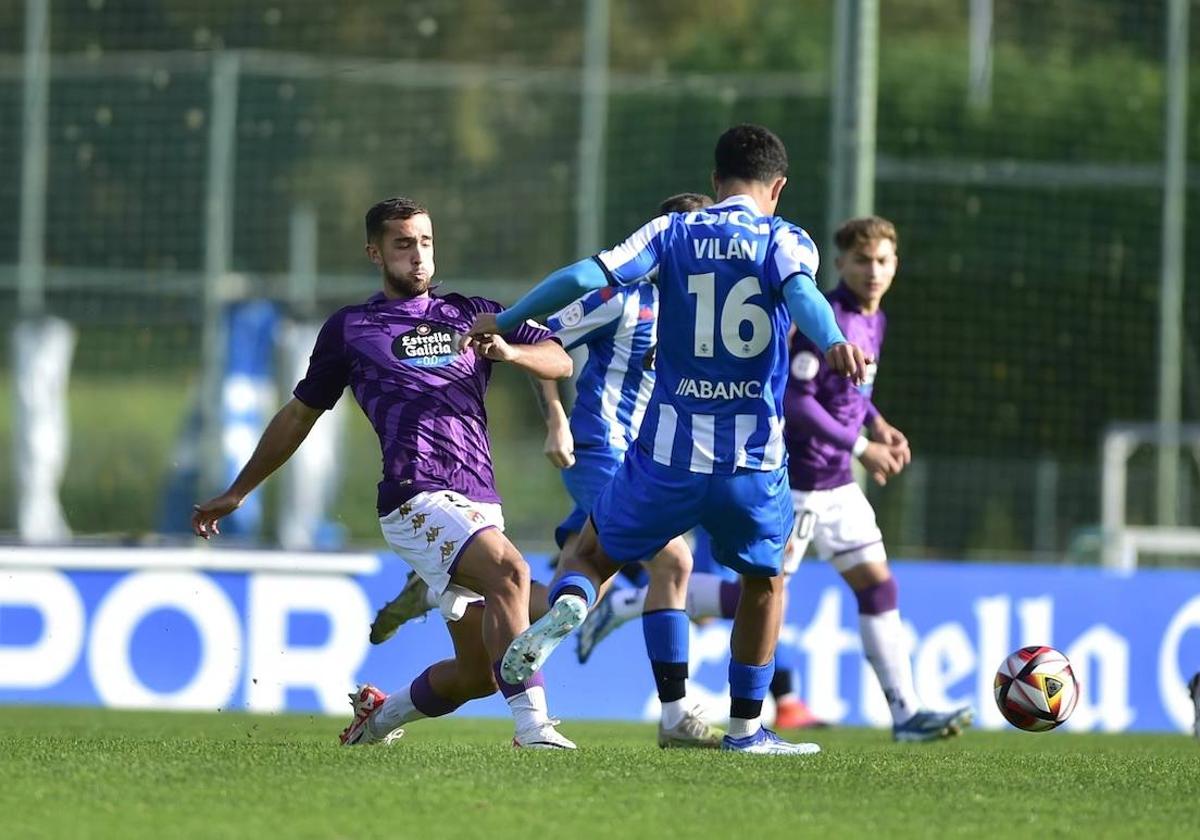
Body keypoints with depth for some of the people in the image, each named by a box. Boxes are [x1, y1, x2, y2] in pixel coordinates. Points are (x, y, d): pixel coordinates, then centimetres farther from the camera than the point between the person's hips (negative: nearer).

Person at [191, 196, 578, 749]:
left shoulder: (474, 315, 20)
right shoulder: (350, 329, 14)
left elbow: (559, 361, 12)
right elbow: (300, 415, 23)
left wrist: (509, 351, -10)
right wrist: (236, 493, 26)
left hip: (479, 504, 5)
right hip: (418, 497, -5)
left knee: (479, 673, 3)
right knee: (509, 572, -32)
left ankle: (378, 716, 29)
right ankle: (532, 724, -38)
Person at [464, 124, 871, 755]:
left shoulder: (672, 233, 5)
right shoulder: (784, 240, 2)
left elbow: (585, 277, -5)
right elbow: (801, 291, -21)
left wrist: (503, 322, 7)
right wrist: (833, 343, -41)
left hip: (667, 454, 1)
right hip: (754, 464, -1)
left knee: (592, 554, 21)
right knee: (765, 580, 26)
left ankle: (565, 607, -14)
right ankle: (746, 729, 24)